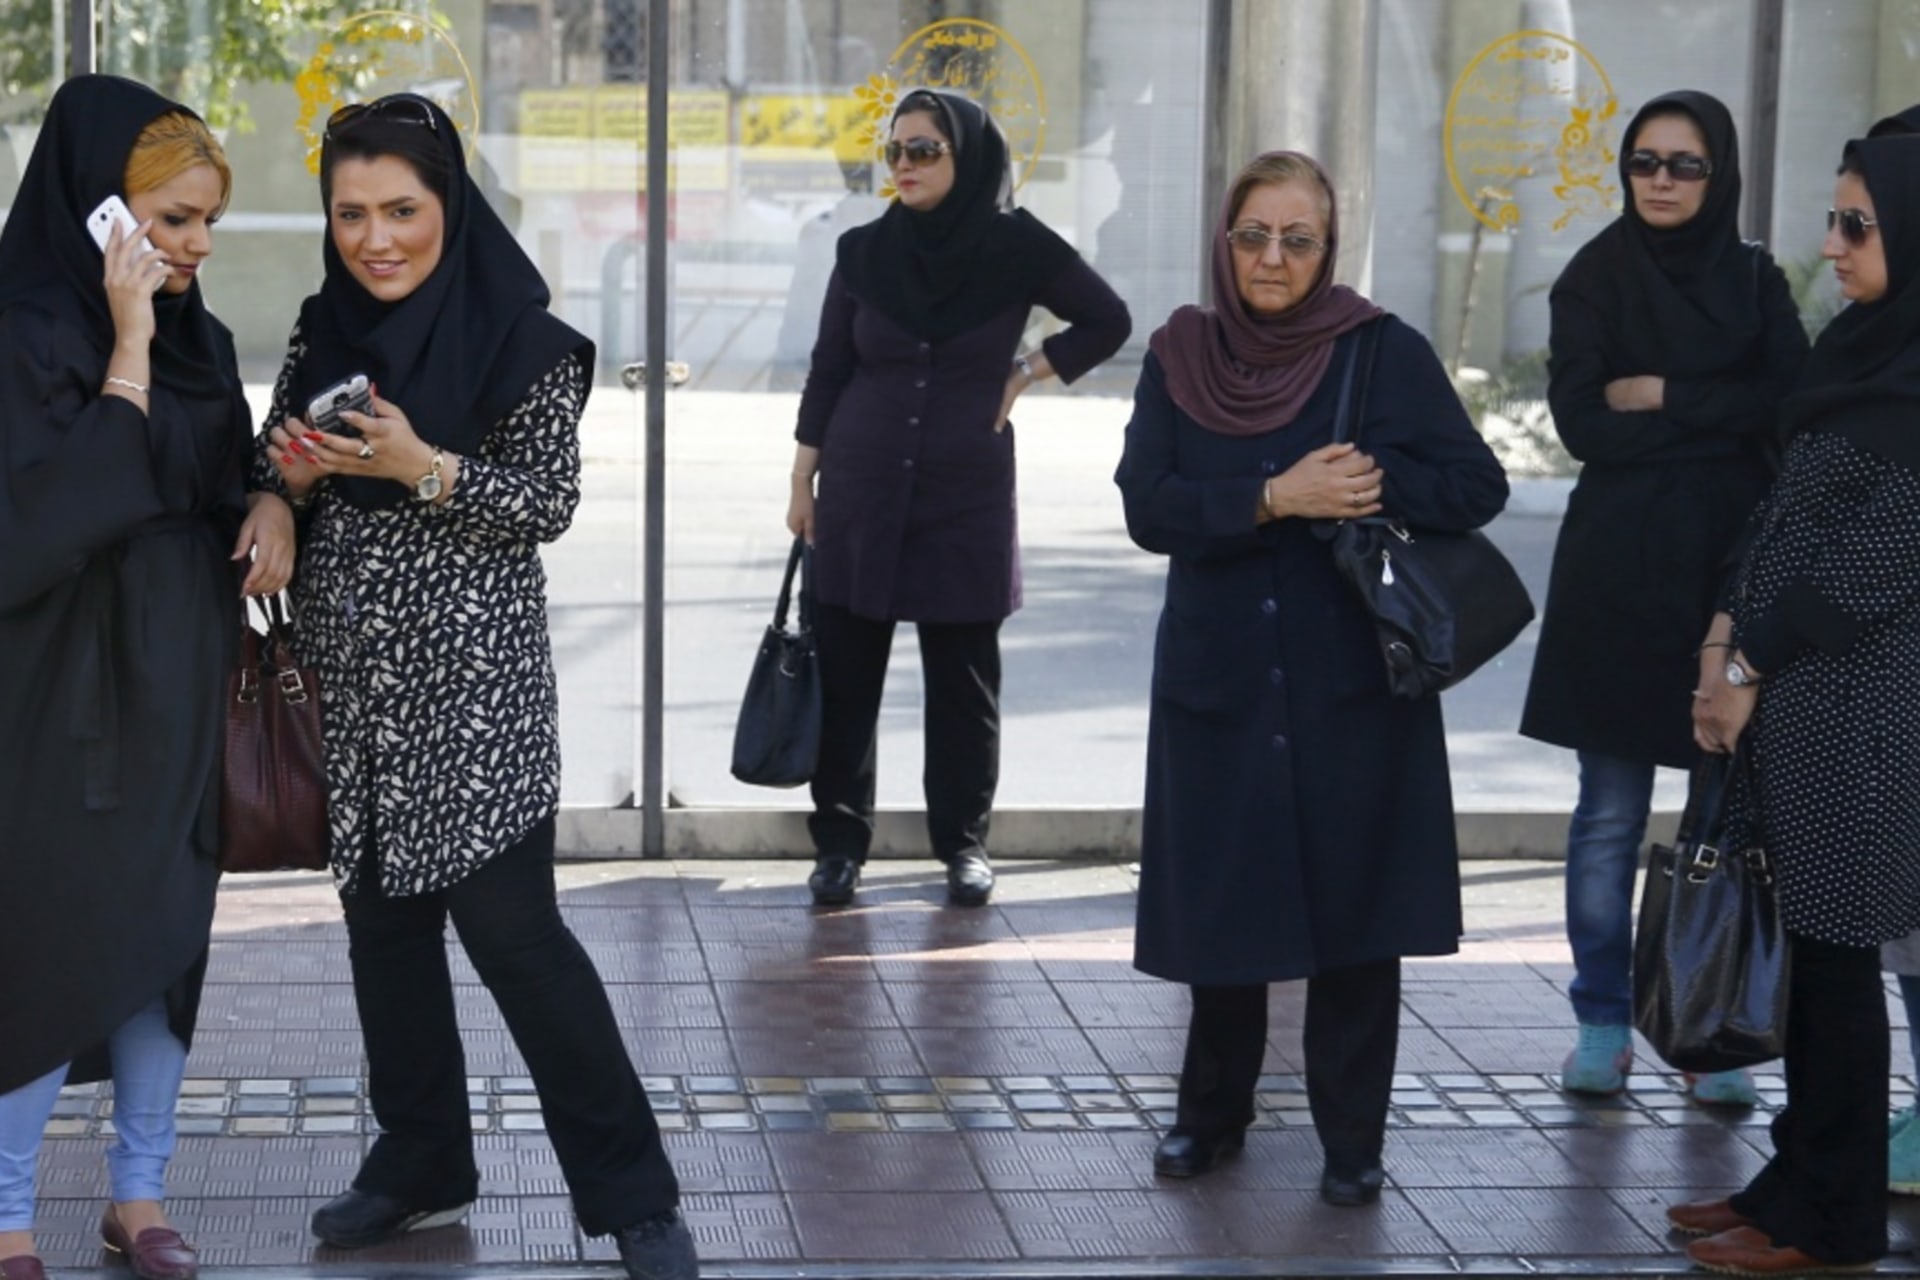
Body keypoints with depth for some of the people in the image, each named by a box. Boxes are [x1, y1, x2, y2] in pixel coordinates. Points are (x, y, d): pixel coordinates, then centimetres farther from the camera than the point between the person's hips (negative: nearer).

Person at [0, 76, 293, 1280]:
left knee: (166, 942, 11)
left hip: (180, 689, 6)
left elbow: (231, 473, 18)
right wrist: (129, 347, -24)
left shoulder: (202, 339, 7)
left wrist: (273, 501, -5)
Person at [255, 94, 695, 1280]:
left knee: (509, 925, -9)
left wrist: (422, 467, -21)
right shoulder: (324, 333, 8)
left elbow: (551, 502, -9)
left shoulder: (519, 339, -8)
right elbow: (278, 473, 15)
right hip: (355, 672, 6)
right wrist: (295, 472, -8)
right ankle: (422, 1162, 24)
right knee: (382, 913, 10)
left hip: (474, 670, -6)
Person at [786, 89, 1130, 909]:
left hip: (967, 495, -1)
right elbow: (827, 371, 6)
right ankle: (839, 842, 10)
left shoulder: (1017, 248, -5)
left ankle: (964, 842, 16)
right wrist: (802, 481, 6)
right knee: (844, 672, 2)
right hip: (861, 490, 2)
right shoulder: (864, 251, 0)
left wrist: (1026, 373, -1)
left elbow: (1108, 321, 7)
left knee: (963, 679, 5)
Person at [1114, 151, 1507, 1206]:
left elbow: (1478, 486, -4)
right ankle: (1212, 1112, 25)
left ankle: (1352, 1139, 14)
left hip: (1352, 679, -2)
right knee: (1219, 905, 7)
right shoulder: (1181, 357, 2)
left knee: (1353, 905, 1)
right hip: (1218, 675, 2)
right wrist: (1275, 498, -21)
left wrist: (1372, 481, -19)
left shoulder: (1383, 353, -4)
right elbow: (1148, 505, -8)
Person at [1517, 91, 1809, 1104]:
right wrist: (1722, 415, -7)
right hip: (1618, 567, -1)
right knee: (1610, 812, 2)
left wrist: (1664, 397, -11)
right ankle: (1603, 1025, 10)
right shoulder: (1594, 278, 3)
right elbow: (1582, 422, -9)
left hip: (1734, 563, 2)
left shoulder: (1755, 280, 9)